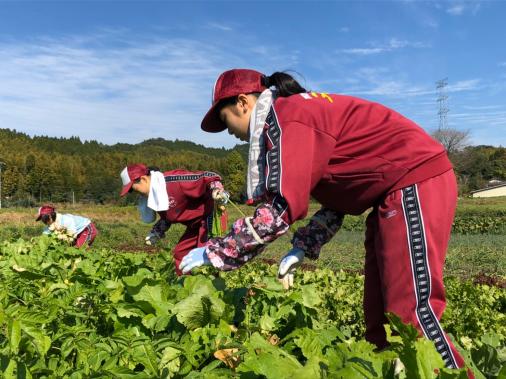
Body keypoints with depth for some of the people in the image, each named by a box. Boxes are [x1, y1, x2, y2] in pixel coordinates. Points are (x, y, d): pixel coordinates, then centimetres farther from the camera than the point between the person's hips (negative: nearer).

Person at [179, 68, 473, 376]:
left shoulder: (284, 117, -13)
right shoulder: (301, 111, 17)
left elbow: (279, 208, -23)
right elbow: (337, 198, 16)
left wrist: (213, 252, -14)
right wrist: (302, 248, 8)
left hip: (417, 182, -10)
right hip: (398, 190, 10)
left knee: (411, 310, -10)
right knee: (378, 313, 9)